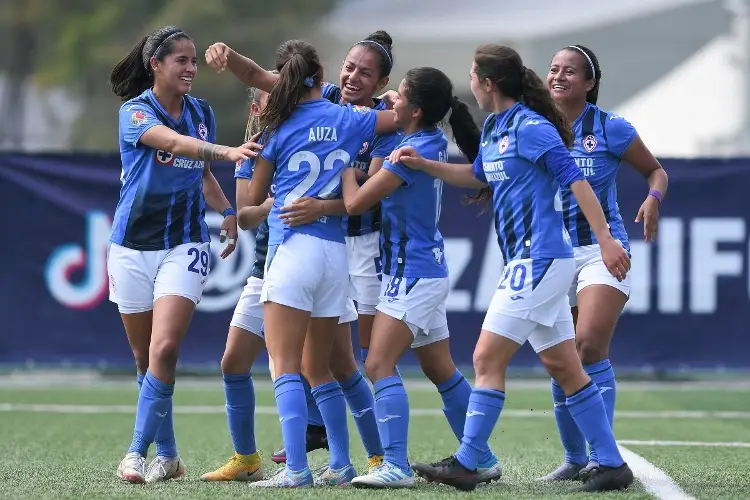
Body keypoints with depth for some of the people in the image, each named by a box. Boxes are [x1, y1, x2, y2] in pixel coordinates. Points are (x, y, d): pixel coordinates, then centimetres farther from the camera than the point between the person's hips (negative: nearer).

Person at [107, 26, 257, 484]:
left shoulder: (201, 112, 6)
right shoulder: (135, 112, -9)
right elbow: (174, 143, -29)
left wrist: (228, 211, 4)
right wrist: (225, 151, -46)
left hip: (184, 246, 2)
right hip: (133, 247, -2)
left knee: (165, 349, -16)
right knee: (145, 357, 5)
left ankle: (139, 452, -13)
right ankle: (167, 455, 18)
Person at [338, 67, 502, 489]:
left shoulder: (413, 152, -20)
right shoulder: (434, 141, 6)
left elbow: (355, 202, -14)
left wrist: (347, 164, 2)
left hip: (412, 275, -10)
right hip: (429, 269, 10)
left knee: (379, 364, -15)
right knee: (442, 371, 16)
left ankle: (396, 466, -22)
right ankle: (483, 461, 23)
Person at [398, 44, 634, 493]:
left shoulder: (531, 128, -14)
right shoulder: (494, 128, 15)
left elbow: (575, 180, -18)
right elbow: (477, 175, 33)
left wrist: (606, 239, -22)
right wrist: (422, 164, 22)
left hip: (539, 261, -10)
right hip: (531, 262, 10)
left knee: (488, 358, -8)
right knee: (564, 367, 9)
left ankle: (466, 464, -4)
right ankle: (613, 465, 11)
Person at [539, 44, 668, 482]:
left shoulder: (609, 129, -5)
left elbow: (656, 171, 5)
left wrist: (654, 199, -15)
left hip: (602, 251, -4)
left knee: (589, 346, -20)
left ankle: (602, 456, -17)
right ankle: (574, 459, 17)